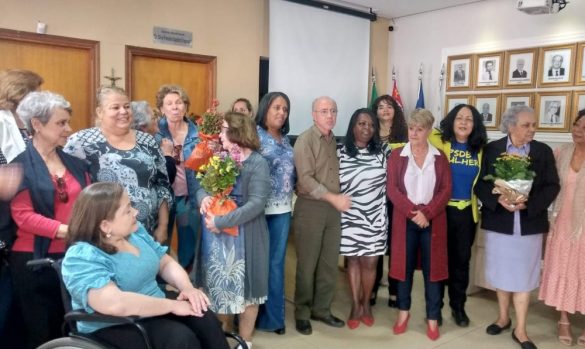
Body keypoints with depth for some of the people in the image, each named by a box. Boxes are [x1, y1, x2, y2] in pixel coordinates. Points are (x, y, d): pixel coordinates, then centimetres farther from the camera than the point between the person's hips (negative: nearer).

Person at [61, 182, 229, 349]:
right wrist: (173, 305, -26)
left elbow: (166, 263, 11)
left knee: (205, 319, -18)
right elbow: (115, 303, -34)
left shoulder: (135, 231, 4)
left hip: (157, 310, 7)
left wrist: (187, 287, -10)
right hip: (116, 329, -6)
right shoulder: (82, 257, -20)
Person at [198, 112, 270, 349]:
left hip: (243, 236, -5)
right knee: (218, 285, 16)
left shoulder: (258, 163, -12)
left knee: (243, 286, 8)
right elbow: (202, 185, 9)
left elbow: (256, 204, -22)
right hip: (215, 235, 5)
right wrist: (204, 197, -16)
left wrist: (221, 222, -24)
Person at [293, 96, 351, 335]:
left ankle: (322, 309, 27)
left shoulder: (335, 141, 12)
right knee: (307, 263, 3)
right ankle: (302, 313, 19)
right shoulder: (305, 140, -8)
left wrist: (339, 199, 0)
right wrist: (334, 198, -19)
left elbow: (337, 173, 14)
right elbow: (305, 179, -17)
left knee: (330, 263, 11)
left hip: (334, 208, 6)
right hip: (310, 207, -6)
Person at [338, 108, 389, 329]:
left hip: (375, 216, 0)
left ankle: (366, 304, 28)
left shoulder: (382, 151, 0)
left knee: (370, 262, 5)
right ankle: (355, 306, 24)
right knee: (353, 260, 9)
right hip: (350, 216, 0)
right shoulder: (341, 153, -1)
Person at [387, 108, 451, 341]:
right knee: (404, 265, 8)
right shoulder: (397, 155, 1)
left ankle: (432, 318, 17)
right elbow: (391, 189, -5)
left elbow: (446, 190, -1)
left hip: (433, 220, 1)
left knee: (432, 268, 4)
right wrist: (412, 212, -16)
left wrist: (427, 213, -14)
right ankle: (403, 311, 25)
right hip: (405, 219, 0)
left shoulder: (439, 157, 5)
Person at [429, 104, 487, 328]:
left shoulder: (479, 149, 4)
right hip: (441, 209, -3)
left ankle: (458, 306, 30)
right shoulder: (438, 141, -7)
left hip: (467, 212, 4)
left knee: (462, 259, 14)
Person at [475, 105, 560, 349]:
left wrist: (528, 204, -18)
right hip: (498, 222, 0)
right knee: (501, 272, 13)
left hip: (529, 224, 0)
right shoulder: (492, 149, 0)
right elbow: (480, 183, -3)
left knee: (523, 275, 5)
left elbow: (552, 186, -2)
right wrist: (498, 199, -20)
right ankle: (503, 317, 33)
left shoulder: (543, 151, 2)